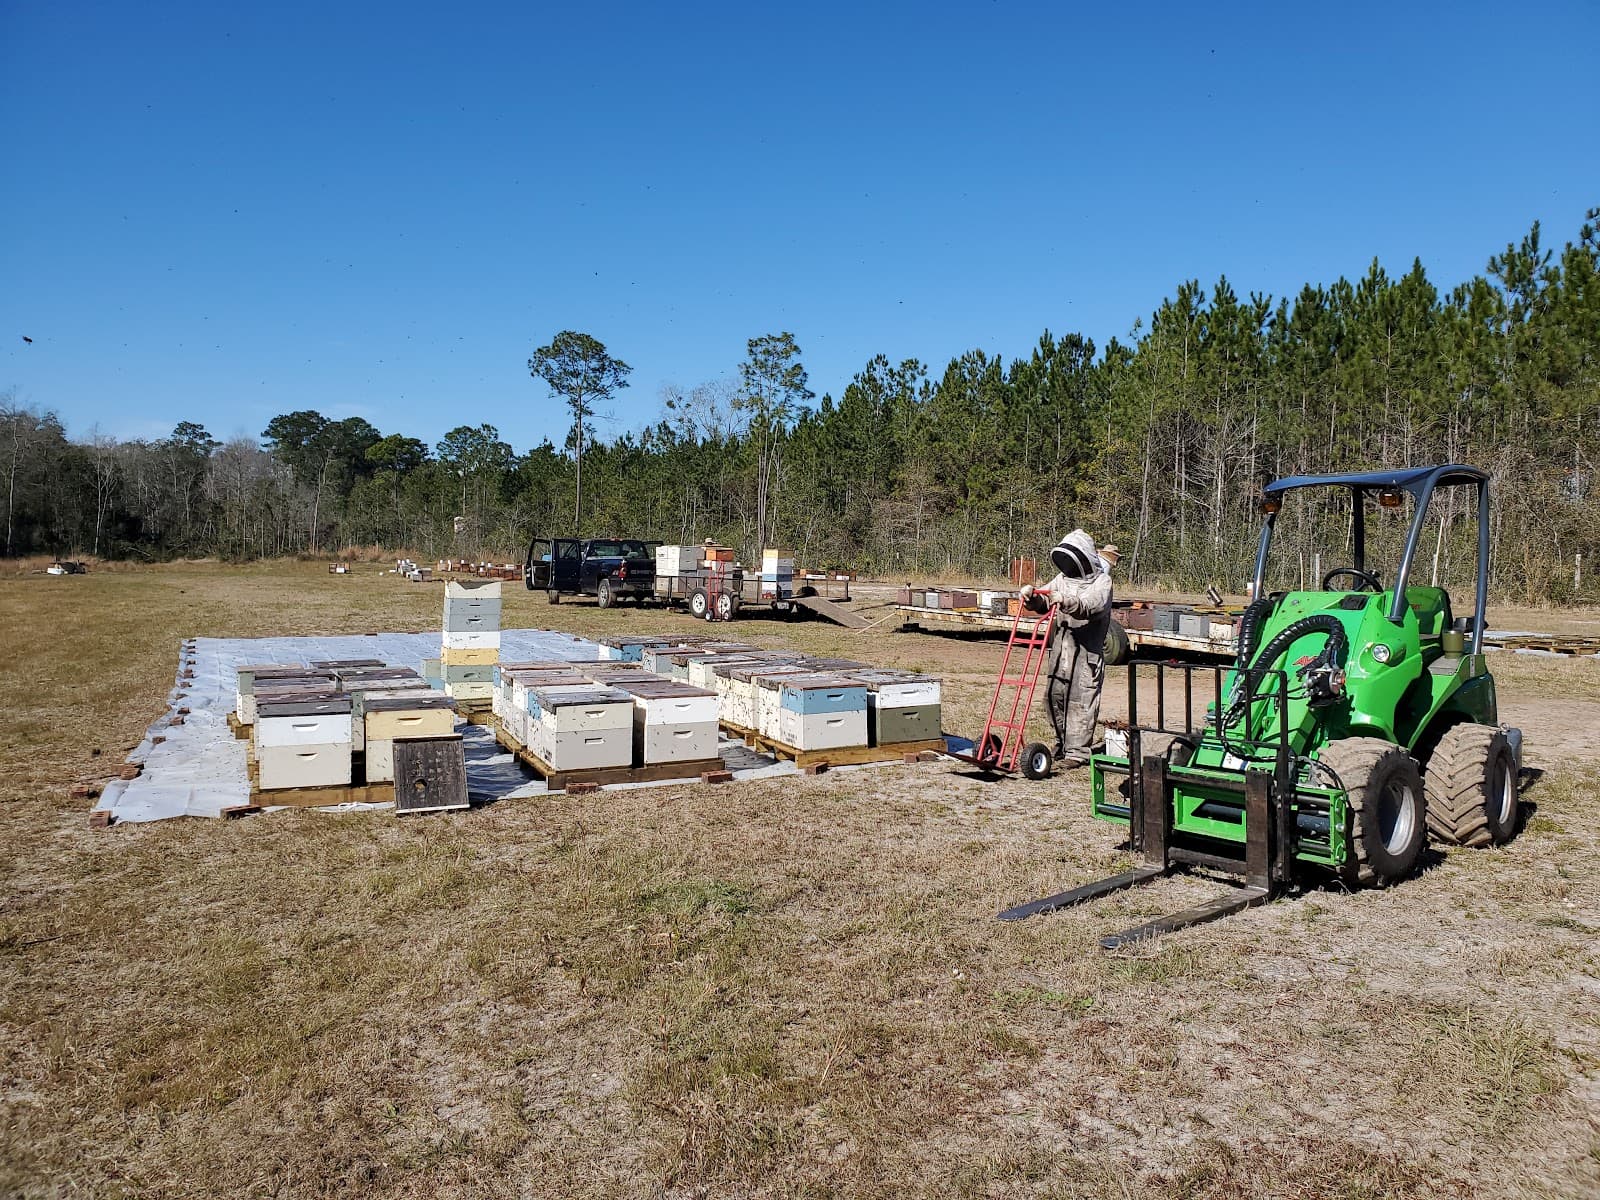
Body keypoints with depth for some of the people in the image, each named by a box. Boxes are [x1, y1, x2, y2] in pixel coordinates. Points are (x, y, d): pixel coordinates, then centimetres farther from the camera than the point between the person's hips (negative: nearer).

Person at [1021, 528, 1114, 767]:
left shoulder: (1102, 581, -6)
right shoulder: (1063, 578, 14)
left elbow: (1092, 606, -25)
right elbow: (1044, 599, 9)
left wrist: (1067, 601, -41)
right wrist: (1033, 595, -14)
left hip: (1087, 651, -6)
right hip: (1061, 648, 6)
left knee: (1081, 701, -5)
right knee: (1054, 696, 9)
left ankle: (1077, 752, -1)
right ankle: (1063, 744, 25)